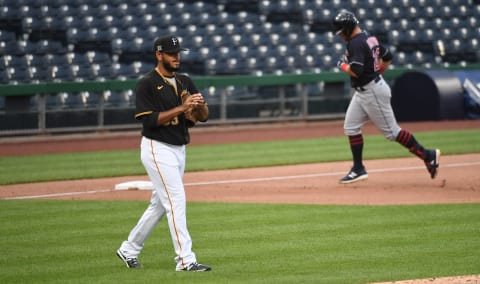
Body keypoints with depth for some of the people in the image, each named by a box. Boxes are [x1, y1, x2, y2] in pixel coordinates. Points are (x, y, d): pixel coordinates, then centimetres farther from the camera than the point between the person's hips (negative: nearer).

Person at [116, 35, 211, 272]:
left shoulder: (184, 81, 11)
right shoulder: (147, 84, -11)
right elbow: (149, 120, -19)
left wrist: (199, 105, -16)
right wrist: (181, 108, -25)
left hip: (178, 149, 8)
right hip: (157, 149, -8)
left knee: (159, 204, 14)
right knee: (176, 200, -13)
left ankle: (129, 250, 27)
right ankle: (185, 259, -14)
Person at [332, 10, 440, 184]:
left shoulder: (355, 43, -20)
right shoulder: (370, 39, 10)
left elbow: (356, 70, -30)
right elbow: (388, 57, 22)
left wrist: (343, 65, -11)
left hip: (373, 92, -11)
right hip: (362, 92, 11)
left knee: (391, 131, -3)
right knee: (351, 127, 9)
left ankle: (428, 155, 3)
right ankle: (358, 169, 12)